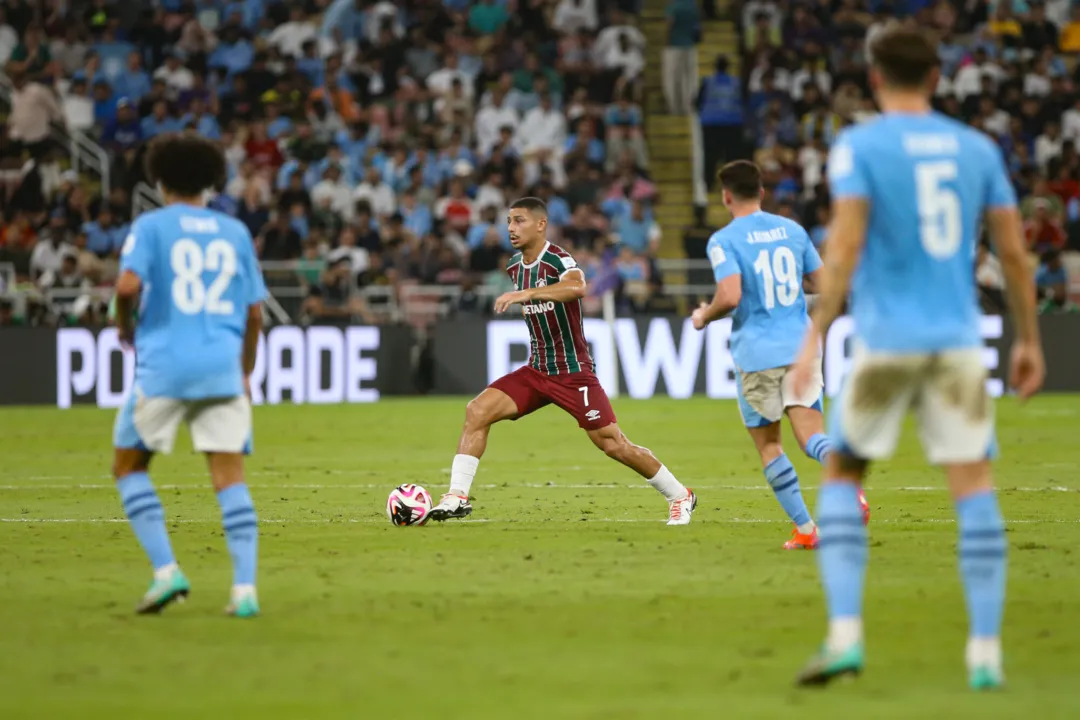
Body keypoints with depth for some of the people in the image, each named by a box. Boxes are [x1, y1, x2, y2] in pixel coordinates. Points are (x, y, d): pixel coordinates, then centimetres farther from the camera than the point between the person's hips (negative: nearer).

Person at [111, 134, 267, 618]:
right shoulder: (235, 232, 13)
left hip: (164, 366, -3)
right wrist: (245, 374, 25)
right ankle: (245, 588, -10)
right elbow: (254, 313, 13)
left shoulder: (151, 226, 2)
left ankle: (165, 570, 0)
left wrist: (125, 325, 6)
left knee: (129, 467, 13)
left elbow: (128, 286, -15)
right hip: (223, 368, 3)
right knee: (230, 476, 1)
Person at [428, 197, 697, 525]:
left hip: (574, 372, -7)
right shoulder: (514, 266, 6)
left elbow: (577, 287, -43)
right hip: (536, 370, 7)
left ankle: (680, 497, 15)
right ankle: (457, 498, -10)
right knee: (477, 411, -12)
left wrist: (526, 294, -53)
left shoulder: (558, 260, -18)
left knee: (614, 445, -4)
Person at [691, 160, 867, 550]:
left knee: (768, 445, 10)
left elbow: (730, 297, -20)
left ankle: (805, 528, 7)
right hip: (801, 346, 4)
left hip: (756, 353, -3)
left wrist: (704, 317, 0)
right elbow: (821, 283, 15)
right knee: (811, 434, -2)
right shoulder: (792, 229, 9)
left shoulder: (723, 241, -7)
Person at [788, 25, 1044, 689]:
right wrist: (1030, 341, 16)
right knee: (975, 485, 3)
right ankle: (986, 651, -3)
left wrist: (816, 336, -12)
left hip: (887, 341, -2)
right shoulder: (976, 148, 9)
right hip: (959, 342, 2)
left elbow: (846, 247, -12)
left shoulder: (858, 146, -2)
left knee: (841, 475, 12)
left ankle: (845, 633, -1)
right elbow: (1014, 252, 8)